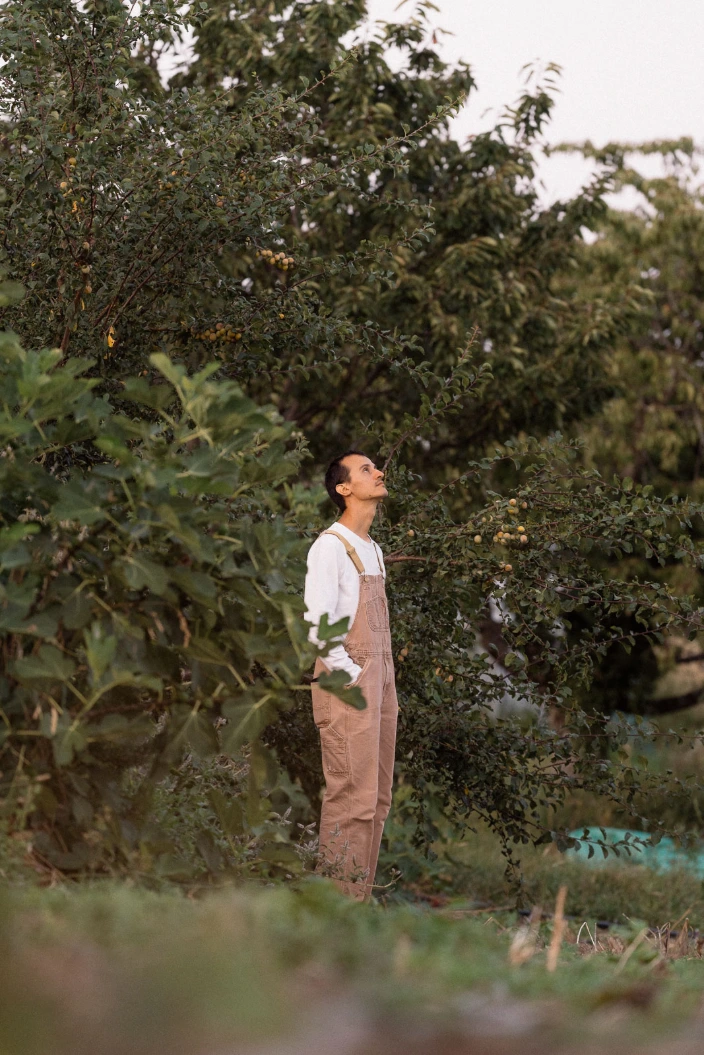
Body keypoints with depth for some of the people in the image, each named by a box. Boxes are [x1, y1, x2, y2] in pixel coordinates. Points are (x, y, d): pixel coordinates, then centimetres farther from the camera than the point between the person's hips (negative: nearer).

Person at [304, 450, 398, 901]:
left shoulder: (373, 548, 18)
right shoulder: (331, 546, -9)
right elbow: (317, 624, -16)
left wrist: (387, 683, 14)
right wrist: (351, 676, -16)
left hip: (379, 684, 9)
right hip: (348, 687, -9)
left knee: (377, 800, 9)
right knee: (353, 800, -11)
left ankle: (361, 898, 13)